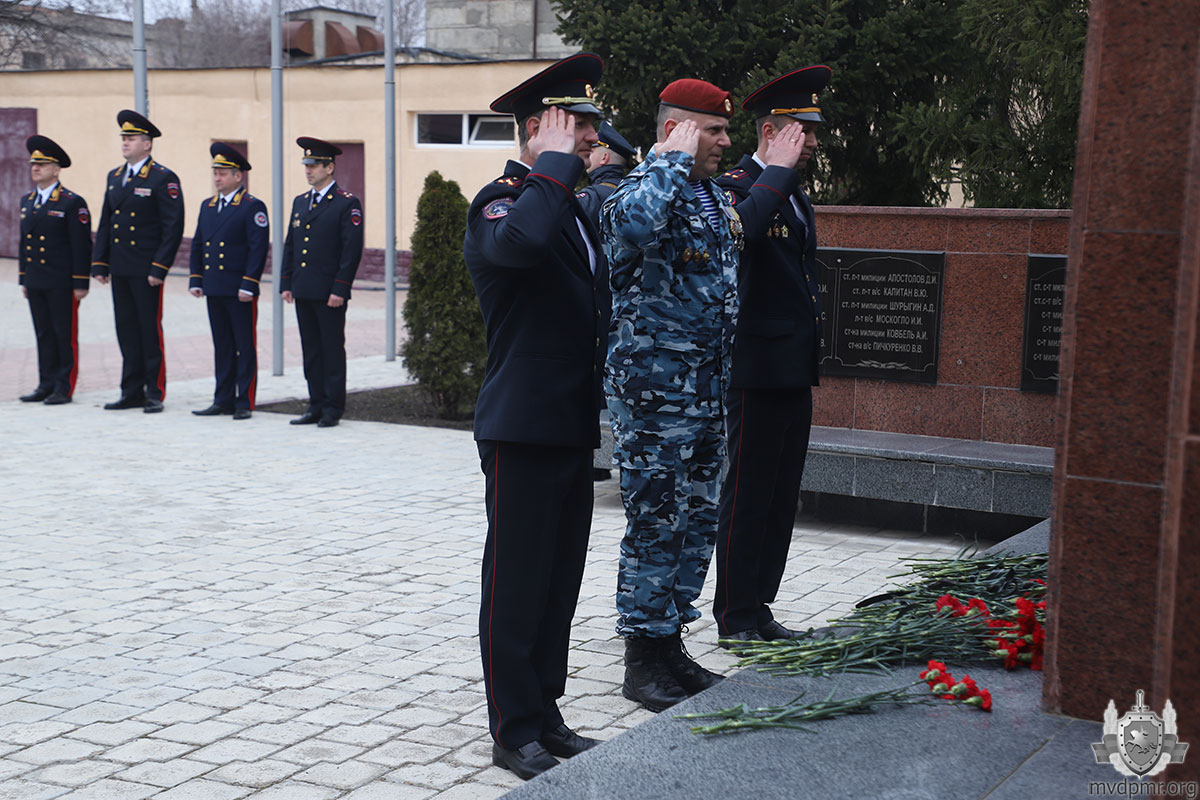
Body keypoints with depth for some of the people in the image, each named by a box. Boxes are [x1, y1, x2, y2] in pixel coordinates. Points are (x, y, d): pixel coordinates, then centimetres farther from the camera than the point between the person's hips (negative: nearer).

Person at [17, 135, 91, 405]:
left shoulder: (72, 203, -8)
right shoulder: (27, 201, 14)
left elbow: (81, 246, -10)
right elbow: (23, 243, 19)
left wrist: (80, 284, -13)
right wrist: (23, 279, 16)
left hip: (61, 283, -7)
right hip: (35, 282, 7)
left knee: (65, 335, 0)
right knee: (44, 335, 11)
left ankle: (64, 388, 6)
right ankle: (47, 385, 18)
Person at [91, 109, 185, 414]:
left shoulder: (163, 179, -8)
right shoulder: (114, 177, 14)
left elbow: (173, 227, -12)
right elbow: (105, 224, 17)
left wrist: (159, 268, -16)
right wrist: (99, 263, 10)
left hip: (146, 271, -7)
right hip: (120, 269, 7)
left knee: (150, 331, -1)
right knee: (127, 332, 10)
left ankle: (155, 394, 7)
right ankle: (132, 392, 17)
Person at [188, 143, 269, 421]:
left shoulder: (253, 207, -7)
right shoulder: (207, 206, 14)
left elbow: (258, 249, -12)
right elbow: (197, 245, 18)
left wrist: (248, 285, -17)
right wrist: (196, 280, 10)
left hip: (240, 292, -6)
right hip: (214, 291, 7)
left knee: (245, 348, 0)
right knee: (222, 347, 11)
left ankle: (245, 403, 5)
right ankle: (223, 400, 17)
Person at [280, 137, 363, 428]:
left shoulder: (347, 204, -5)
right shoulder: (299, 202, 15)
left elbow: (352, 250, -10)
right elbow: (290, 246, 18)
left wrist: (339, 290, -15)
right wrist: (286, 284, 11)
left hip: (330, 294, -6)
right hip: (303, 293, 7)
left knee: (333, 350, -1)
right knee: (311, 350, 10)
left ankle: (333, 409, 5)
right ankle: (316, 405, 17)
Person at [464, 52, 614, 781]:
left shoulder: (584, 206, 15)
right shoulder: (501, 203, -12)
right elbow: (523, 240, -35)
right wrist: (555, 163, -23)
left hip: (574, 427, 9)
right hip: (523, 428, -9)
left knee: (561, 581, 15)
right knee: (517, 584, 2)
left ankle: (546, 715, 26)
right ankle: (514, 730, 12)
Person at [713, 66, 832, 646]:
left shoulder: (795, 194, 19)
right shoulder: (736, 186, -10)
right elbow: (740, 228, -35)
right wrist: (779, 170, -22)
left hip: (794, 372, 9)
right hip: (757, 369, -9)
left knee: (781, 497, 12)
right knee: (746, 496, -2)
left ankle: (758, 609, 21)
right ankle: (734, 620, 6)